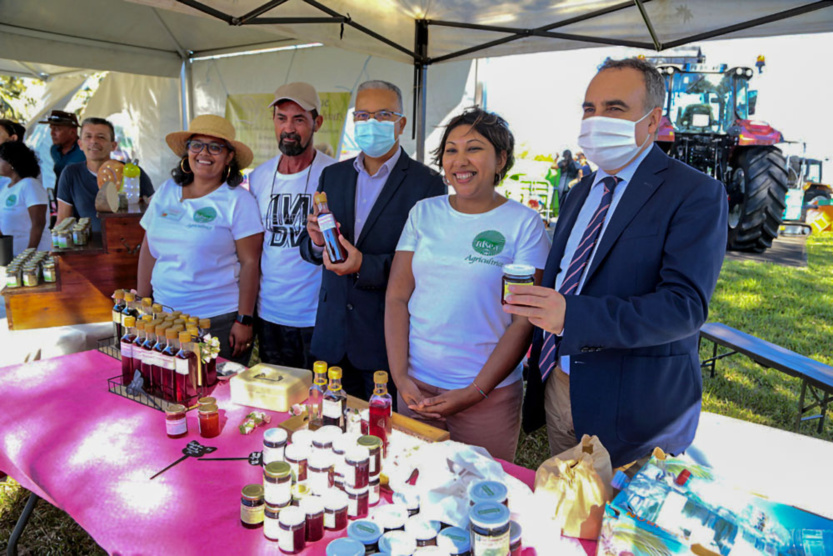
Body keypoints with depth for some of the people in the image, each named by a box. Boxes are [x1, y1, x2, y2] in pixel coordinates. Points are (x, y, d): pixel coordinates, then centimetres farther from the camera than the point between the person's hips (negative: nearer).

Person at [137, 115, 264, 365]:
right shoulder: (166, 191, 9)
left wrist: (244, 321, -13)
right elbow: (148, 250, 13)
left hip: (219, 321, -4)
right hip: (164, 317, 5)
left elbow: (250, 262, -10)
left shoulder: (238, 200, -6)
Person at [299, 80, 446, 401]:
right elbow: (308, 251, 11)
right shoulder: (332, 175, 10)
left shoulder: (427, 183, -7)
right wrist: (317, 242, -11)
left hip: (388, 339, -4)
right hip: (333, 334, 5)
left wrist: (365, 266, -23)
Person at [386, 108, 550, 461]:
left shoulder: (524, 223, -5)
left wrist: (475, 392, -13)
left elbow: (524, 321, -9)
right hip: (416, 386, 3)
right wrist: (400, 377, -7)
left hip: (490, 394, -3)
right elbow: (396, 298, 2)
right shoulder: (423, 213, 4)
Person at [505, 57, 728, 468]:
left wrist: (572, 315, -35)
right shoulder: (581, 192, 11)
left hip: (632, 410, -6)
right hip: (558, 389, 7)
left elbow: (685, 305, -23)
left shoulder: (696, 194, -12)